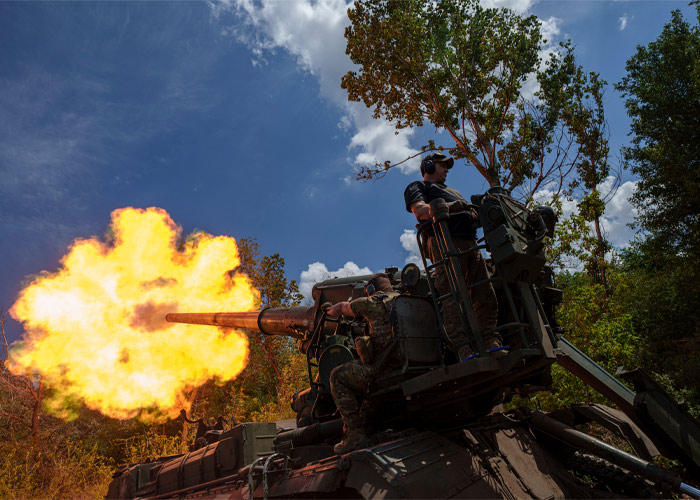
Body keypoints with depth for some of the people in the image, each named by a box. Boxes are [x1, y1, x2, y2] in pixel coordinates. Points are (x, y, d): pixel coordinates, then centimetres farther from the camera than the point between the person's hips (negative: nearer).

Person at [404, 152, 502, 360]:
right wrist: (450, 207, -11)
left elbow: (471, 214, 33)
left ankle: (492, 344, -9)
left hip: (470, 242, 8)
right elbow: (420, 211, -1)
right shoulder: (416, 187, 20)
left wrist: (477, 213, 9)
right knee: (453, 296, -19)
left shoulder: (453, 192, 42)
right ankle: (464, 350, -27)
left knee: (486, 296, -5)